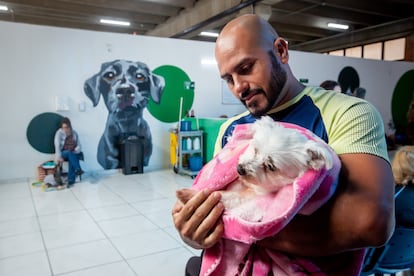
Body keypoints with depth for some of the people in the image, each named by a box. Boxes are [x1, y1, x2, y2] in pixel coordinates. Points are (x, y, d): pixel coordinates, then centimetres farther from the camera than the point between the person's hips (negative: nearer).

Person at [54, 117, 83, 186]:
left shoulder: (74, 133, 6)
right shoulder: (59, 133, -4)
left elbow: (79, 145, 4)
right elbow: (57, 146, -14)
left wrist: (75, 151, -17)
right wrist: (59, 157, -26)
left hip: (74, 154, 2)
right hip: (63, 154, -2)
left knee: (71, 159, -34)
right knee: (69, 153, -37)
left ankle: (71, 180, -38)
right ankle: (78, 169, -47)